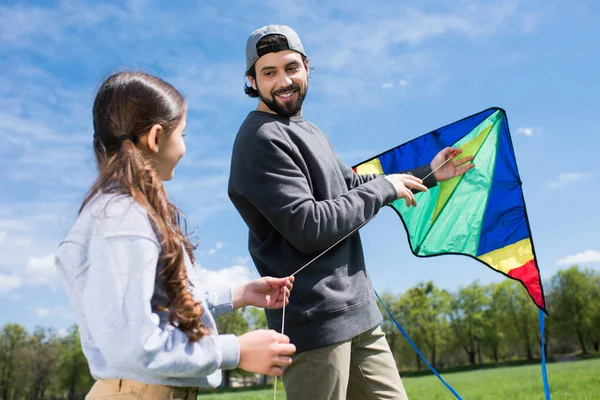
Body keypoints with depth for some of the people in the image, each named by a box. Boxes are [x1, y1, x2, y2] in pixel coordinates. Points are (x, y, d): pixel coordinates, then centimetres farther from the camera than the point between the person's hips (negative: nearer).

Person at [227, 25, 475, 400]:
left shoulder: (308, 131, 16)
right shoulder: (262, 139, -15)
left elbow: (352, 184, 24)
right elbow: (308, 228, -23)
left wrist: (426, 174, 25)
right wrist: (384, 188, -11)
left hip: (358, 313, 9)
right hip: (316, 323, -9)